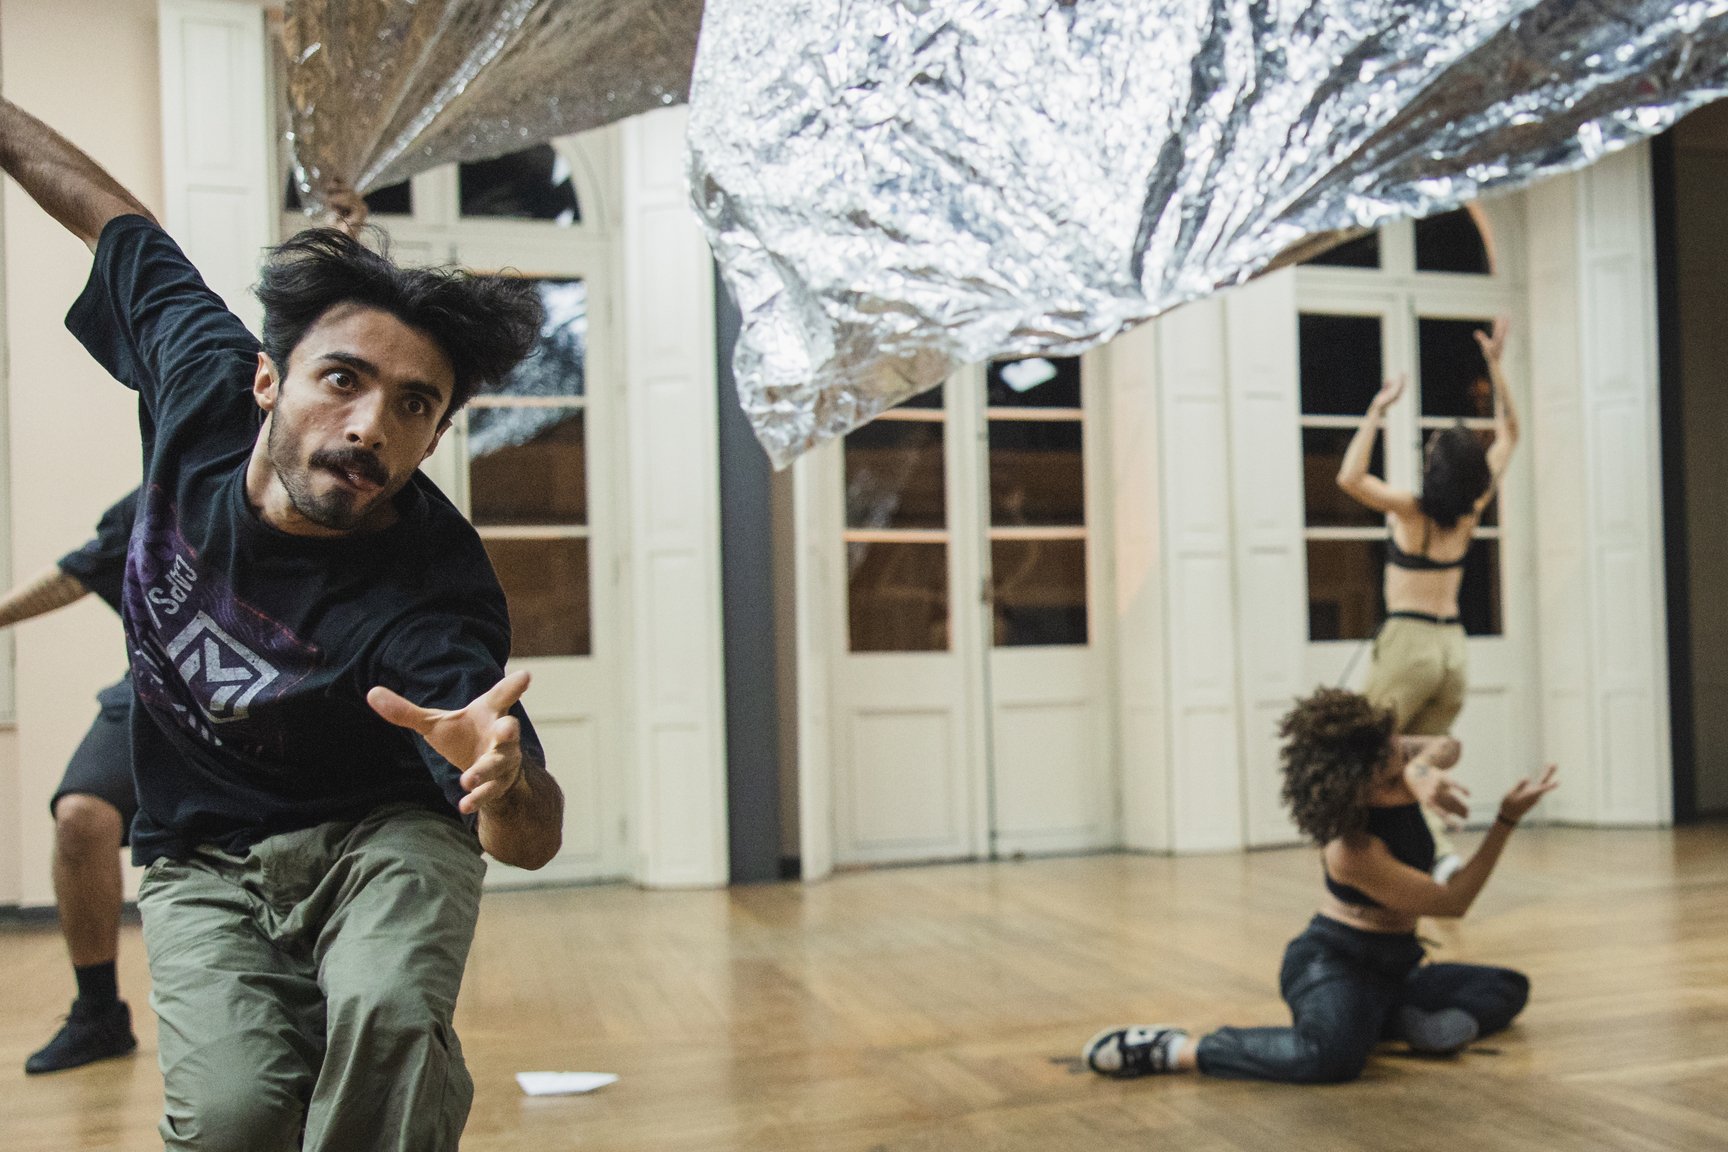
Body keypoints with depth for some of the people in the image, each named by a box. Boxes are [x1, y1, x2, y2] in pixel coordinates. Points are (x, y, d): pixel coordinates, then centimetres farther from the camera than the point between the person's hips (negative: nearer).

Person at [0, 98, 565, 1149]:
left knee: (390, 1020, -34)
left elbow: (533, 843, -35)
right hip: (202, 858, 3)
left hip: (383, 834, -3)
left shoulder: (429, 604, -31)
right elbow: (120, 222, 4)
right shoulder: (204, 375, -17)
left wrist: (507, 785, -59)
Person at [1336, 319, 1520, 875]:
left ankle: (1437, 845, -15)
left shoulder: (1412, 512, -13)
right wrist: (1496, 366, 12)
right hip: (1452, 645, 6)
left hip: (1408, 641, -6)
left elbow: (1349, 477, -25)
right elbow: (1508, 435, 14)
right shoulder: (1473, 511, 2)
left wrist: (1378, 410, -19)